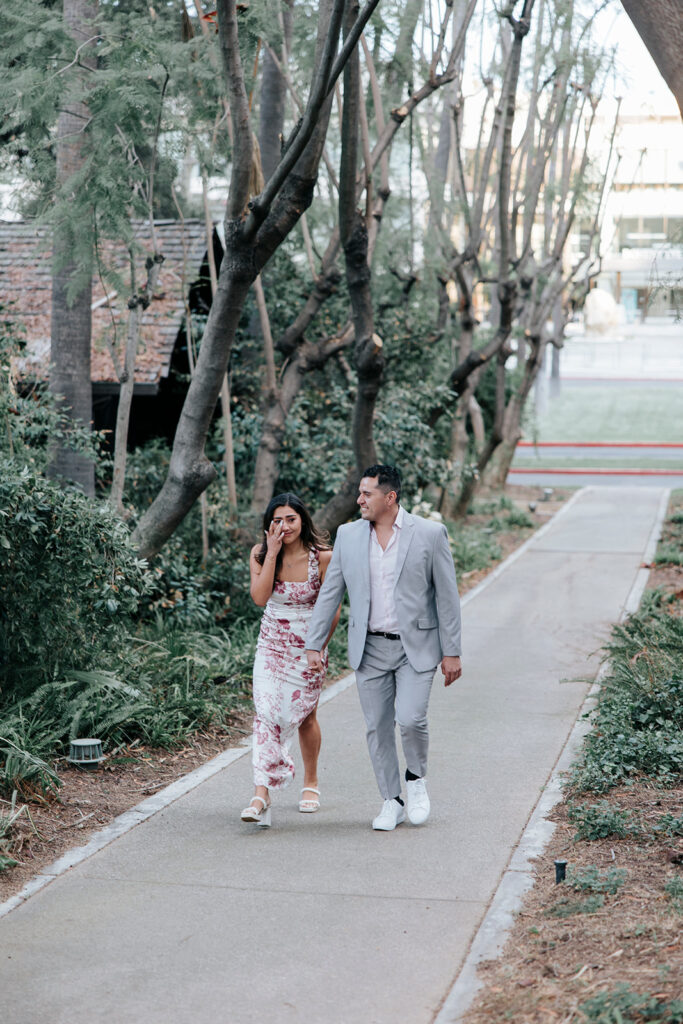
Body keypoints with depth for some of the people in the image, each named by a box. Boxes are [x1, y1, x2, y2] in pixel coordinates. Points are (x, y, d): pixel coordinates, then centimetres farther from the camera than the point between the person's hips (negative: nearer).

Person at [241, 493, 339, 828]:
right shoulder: (260, 553, -4)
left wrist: (320, 647, -6)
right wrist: (272, 553, -20)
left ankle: (310, 782, 34)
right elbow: (260, 597, -18)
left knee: (305, 715, 11)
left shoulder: (322, 557, -11)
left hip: (308, 647, -1)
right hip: (272, 646, 1)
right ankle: (261, 794, -19)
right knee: (266, 712, -14)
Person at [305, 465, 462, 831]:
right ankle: (392, 802, 19)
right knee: (378, 727, 5)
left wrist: (451, 652, -4)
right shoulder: (348, 535, 4)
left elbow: (447, 596, -3)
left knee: (410, 719, -15)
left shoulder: (429, 534, -6)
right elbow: (329, 593, 8)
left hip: (415, 647, -3)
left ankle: (416, 778, 15)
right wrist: (313, 644, 4)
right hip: (370, 648, 3)